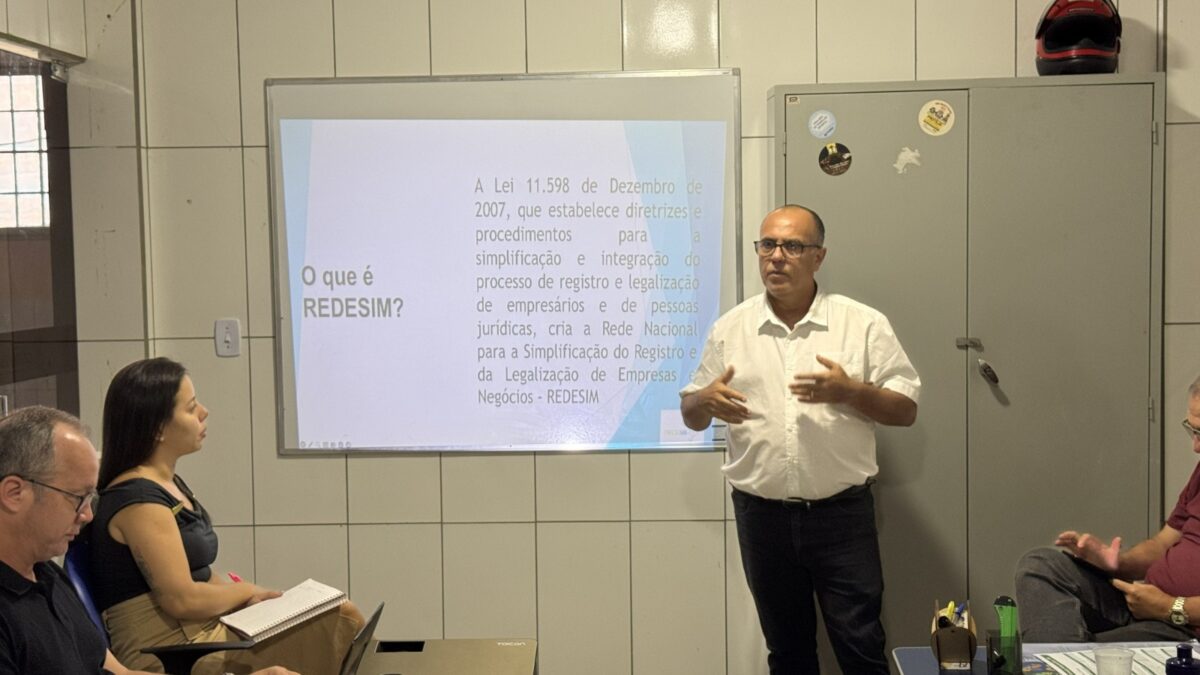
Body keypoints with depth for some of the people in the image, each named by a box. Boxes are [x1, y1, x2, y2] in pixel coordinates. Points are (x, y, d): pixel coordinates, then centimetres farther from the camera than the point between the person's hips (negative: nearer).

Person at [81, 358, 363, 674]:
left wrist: (248, 598, 1)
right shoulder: (138, 500, -17)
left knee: (342, 617, -1)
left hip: (203, 630, 9)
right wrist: (247, 591, -4)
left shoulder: (172, 484, 14)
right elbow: (182, 598, -20)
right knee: (340, 626, -13)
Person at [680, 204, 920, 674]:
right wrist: (706, 401, -14)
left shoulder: (864, 324, -1)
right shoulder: (730, 330, 5)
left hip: (842, 512, -2)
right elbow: (691, 415, 10)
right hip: (762, 515, 2)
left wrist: (849, 391, -19)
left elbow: (905, 409, -1)